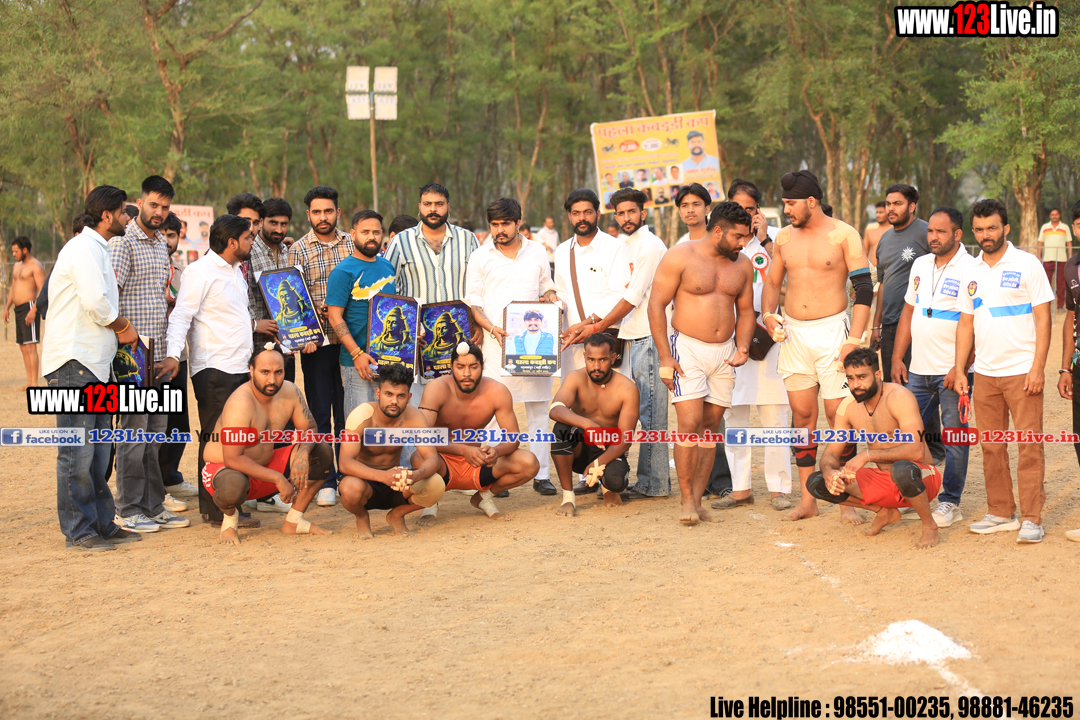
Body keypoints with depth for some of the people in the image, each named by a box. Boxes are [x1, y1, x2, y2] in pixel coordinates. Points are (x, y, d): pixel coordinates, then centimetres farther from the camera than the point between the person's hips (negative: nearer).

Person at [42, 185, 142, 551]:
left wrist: (119, 326, 8)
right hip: (74, 361, -10)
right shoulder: (83, 249, -11)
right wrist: (124, 326, -5)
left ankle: (102, 524, 19)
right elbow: (96, 303, -22)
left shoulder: (97, 249, 21)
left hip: (94, 363, 10)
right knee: (77, 451, -7)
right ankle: (77, 531, -3)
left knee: (97, 451, 13)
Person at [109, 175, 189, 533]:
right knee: (134, 430, -4)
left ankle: (153, 505, 17)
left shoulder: (161, 242, 17)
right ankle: (128, 510, 3)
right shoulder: (123, 241, -8)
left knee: (155, 430, 11)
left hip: (160, 352, 8)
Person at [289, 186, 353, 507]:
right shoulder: (298, 249, 3)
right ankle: (325, 481, 7)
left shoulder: (353, 244, 9)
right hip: (316, 341, -2)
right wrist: (317, 311, -20)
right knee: (320, 413, 1)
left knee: (347, 411, 7)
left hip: (350, 340, 2)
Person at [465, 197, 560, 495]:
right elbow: (472, 303, 5)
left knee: (539, 409, 2)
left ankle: (541, 474, 7)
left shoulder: (537, 253, 13)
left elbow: (547, 289, 23)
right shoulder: (480, 257, 6)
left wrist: (550, 297, 0)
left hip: (534, 342, 2)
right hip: (497, 343, -2)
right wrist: (491, 327, -10)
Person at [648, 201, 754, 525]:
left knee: (710, 426, 4)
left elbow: (745, 310, 20)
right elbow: (656, 305, -8)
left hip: (724, 352, 5)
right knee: (690, 423, -15)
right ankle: (687, 501, -7)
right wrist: (665, 357, -13)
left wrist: (742, 345, 2)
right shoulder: (680, 257, -7)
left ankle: (697, 501, 9)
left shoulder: (742, 264, 9)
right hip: (687, 349, -5)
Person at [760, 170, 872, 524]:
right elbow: (772, 282, 20)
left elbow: (864, 289, -7)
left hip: (832, 331, -4)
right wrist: (768, 314, -1)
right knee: (802, 413, 5)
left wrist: (854, 340, -14)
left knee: (838, 413, -5)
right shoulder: (783, 238, 10)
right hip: (792, 333, 4)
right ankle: (807, 498, 12)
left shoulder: (844, 235, -5)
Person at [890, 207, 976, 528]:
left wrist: (961, 368, -19)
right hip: (918, 369, 6)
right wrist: (897, 358, 12)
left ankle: (949, 503, 10)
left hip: (953, 371, -6)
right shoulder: (920, 265, 12)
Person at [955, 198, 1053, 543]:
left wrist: (1037, 368, -13)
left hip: (1021, 371, -5)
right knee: (991, 447, 8)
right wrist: (959, 370, 9)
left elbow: (1043, 319, -6)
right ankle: (1000, 513, 18)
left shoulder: (1027, 264, -4)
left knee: (1029, 446, -4)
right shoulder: (972, 272, 11)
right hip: (984, 373, 5)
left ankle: (1031, 519, 1)